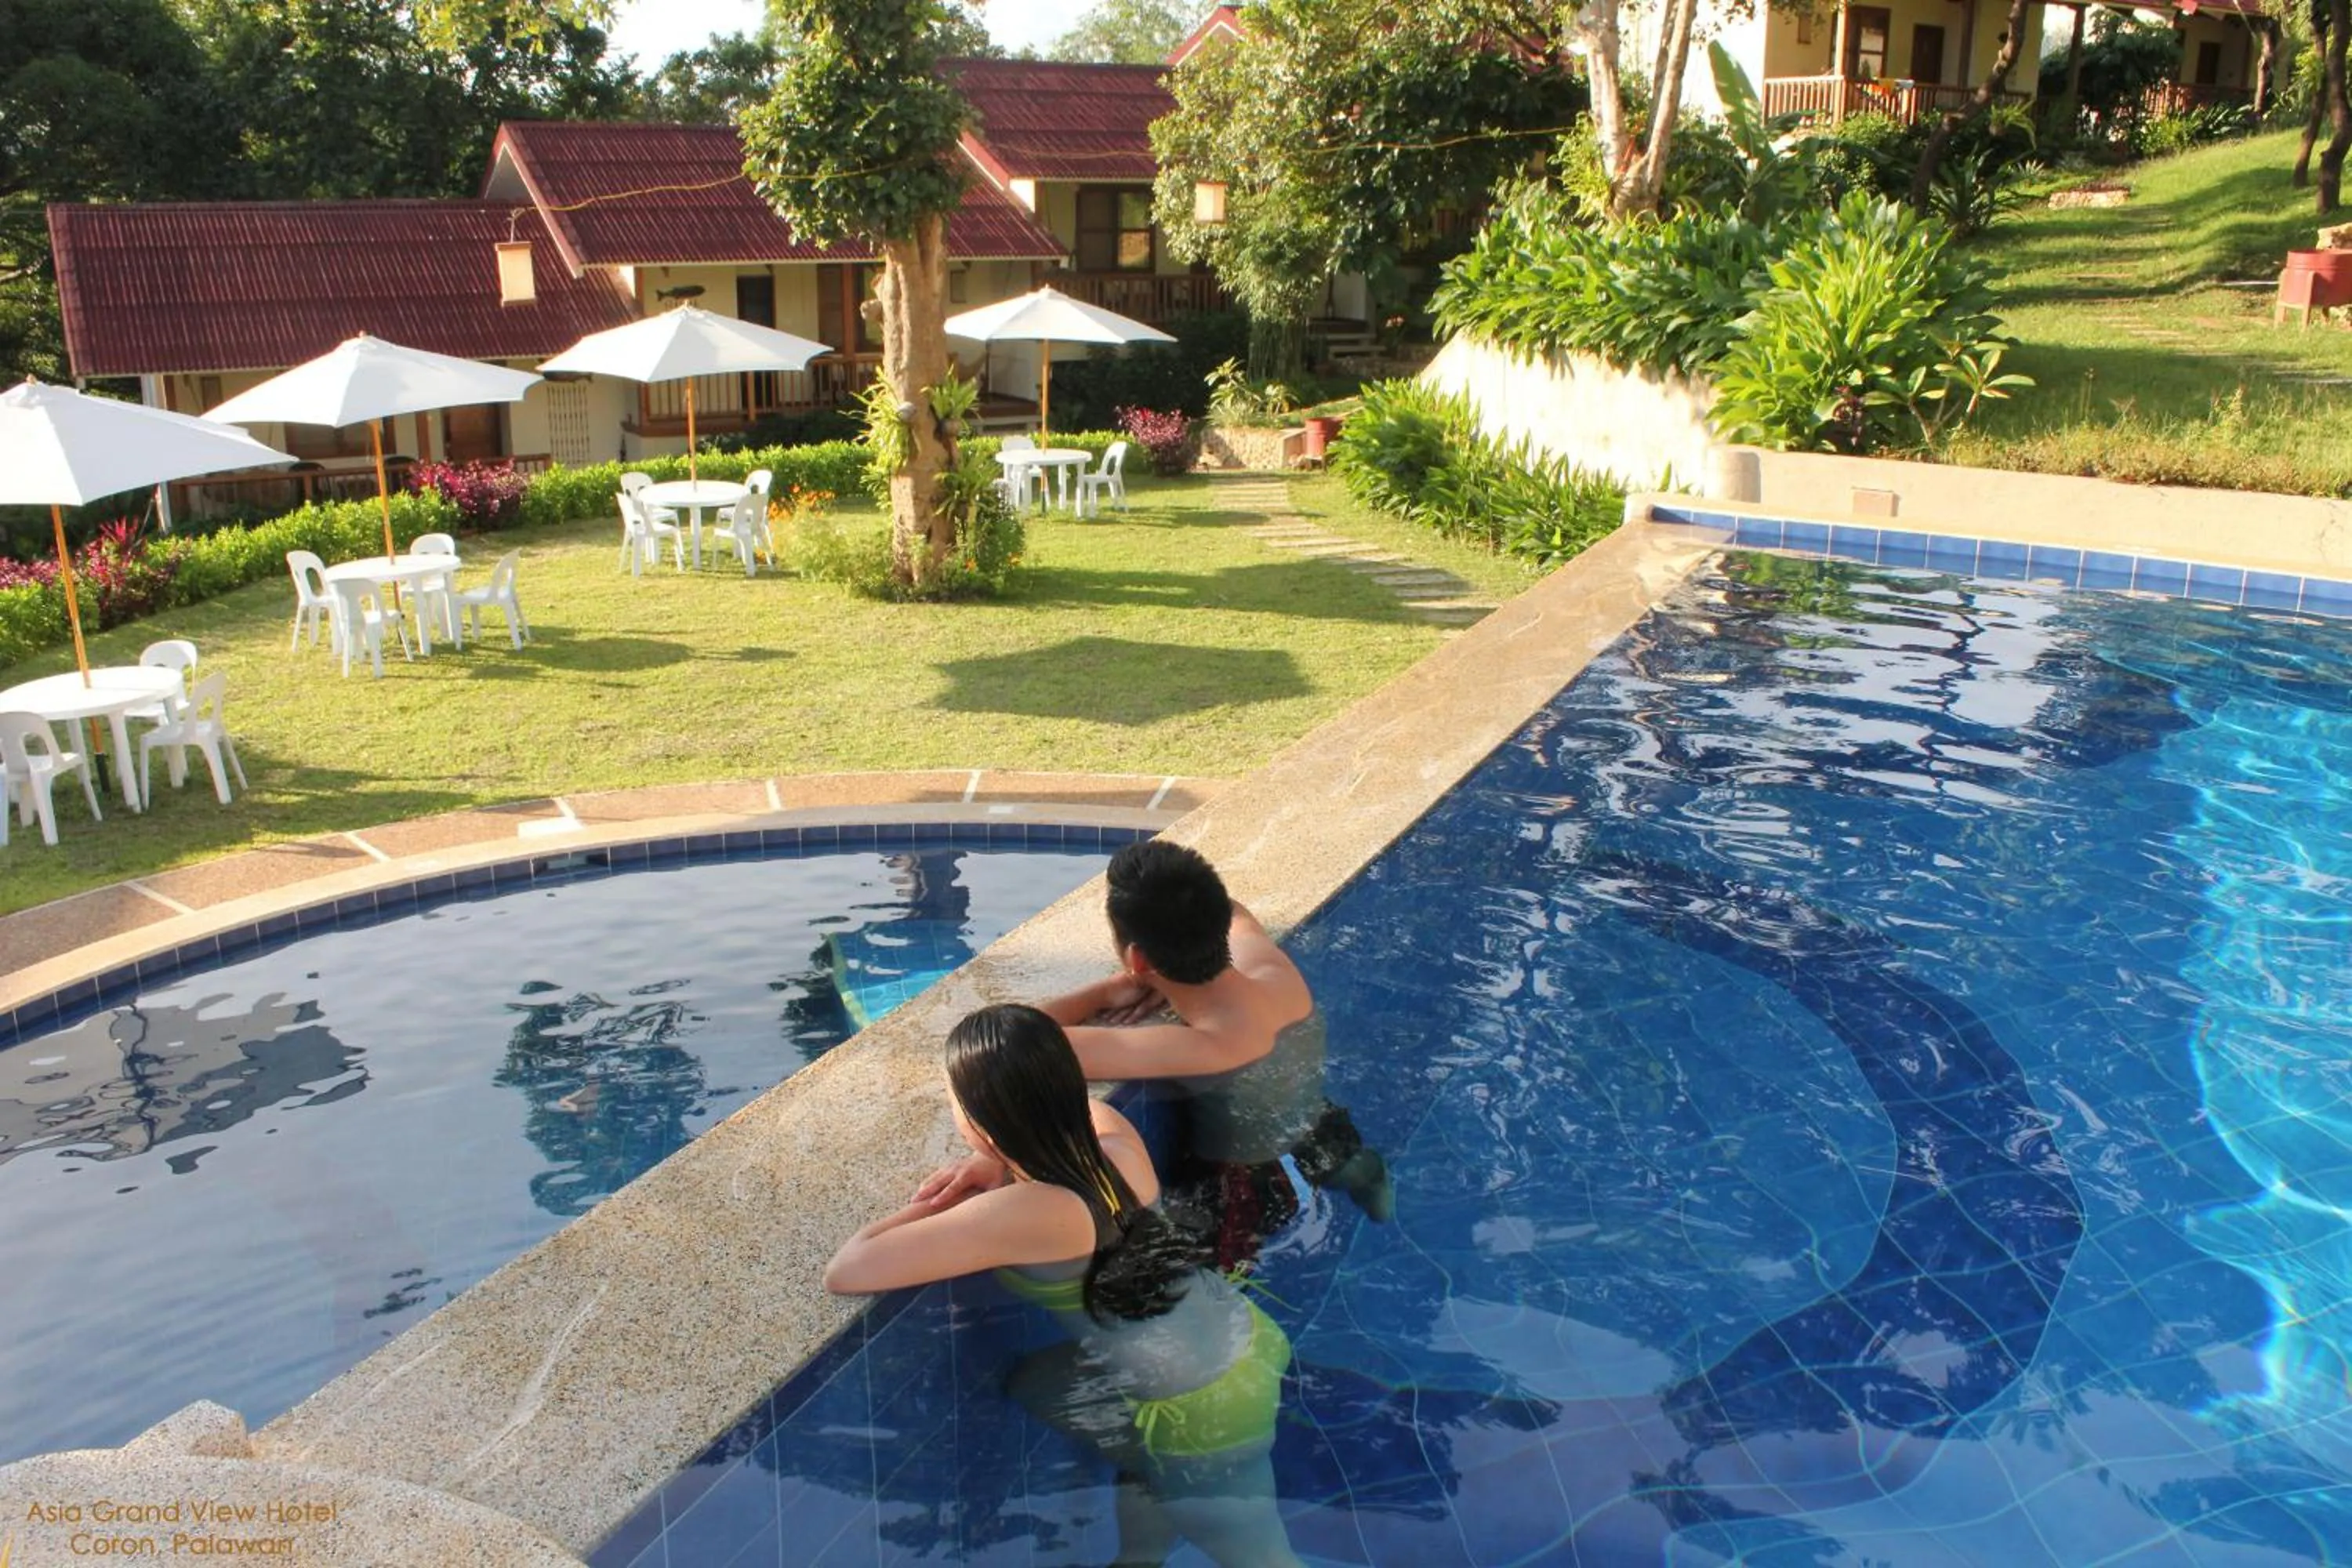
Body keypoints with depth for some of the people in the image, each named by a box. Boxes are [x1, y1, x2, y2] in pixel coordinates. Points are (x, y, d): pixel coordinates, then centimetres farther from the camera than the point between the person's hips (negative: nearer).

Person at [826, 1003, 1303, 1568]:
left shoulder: (1012, 1216, -26)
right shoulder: (1118, 1145, -7)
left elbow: (844, 1272, -22)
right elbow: (1092, 1107, 19)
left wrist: (940, 1205, -6)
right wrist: (1001, 1166, 3)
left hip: (1200, 1413, -8)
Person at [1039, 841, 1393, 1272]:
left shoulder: (1205, 1046, -39)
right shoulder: (1265, 961, -20)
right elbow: (1228, 912, 6)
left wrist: (1107, 991, -21)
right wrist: (1164, 981, -10)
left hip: (1255, 1194, -8)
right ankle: (1331, 1164, 19)